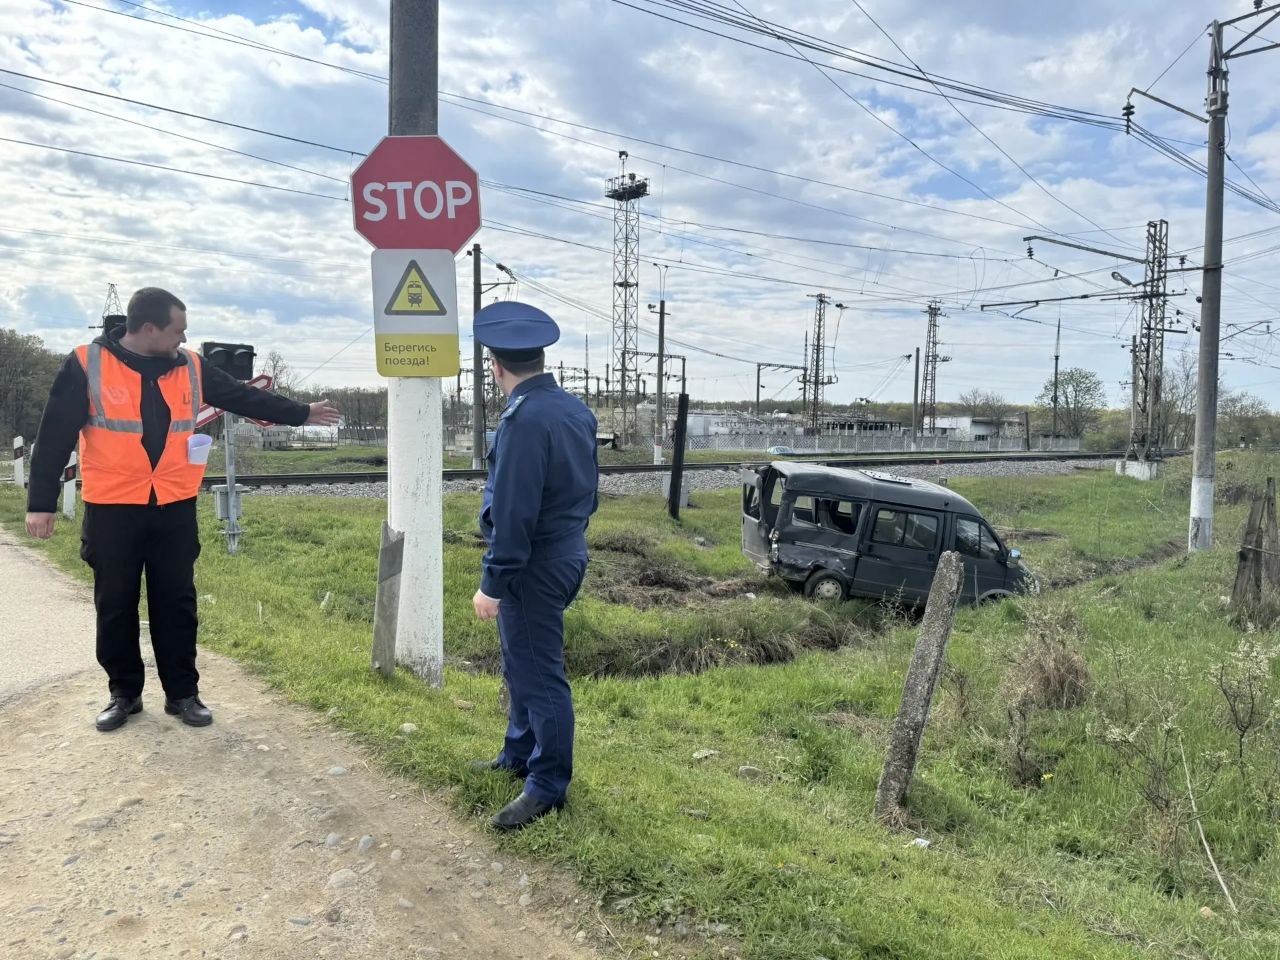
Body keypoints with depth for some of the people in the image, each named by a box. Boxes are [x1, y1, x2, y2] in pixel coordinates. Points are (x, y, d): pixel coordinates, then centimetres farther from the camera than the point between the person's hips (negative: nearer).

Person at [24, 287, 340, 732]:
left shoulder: (190, 368, 3)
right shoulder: (87, 365, -8)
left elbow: (245, 398, 13)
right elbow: (54, 437, -6)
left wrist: (301, 413, 17)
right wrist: (41, 502, -8)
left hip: (174, 508, 3)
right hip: (111, 511, -2)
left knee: (176, 602, 7)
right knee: (115, 605, 8)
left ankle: (183, 693, 18)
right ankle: (124, 693, 23)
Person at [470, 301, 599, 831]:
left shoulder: (524, 418, -22)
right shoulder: (575, 409, 7)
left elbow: (512, 510, -23)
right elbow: (587, 490, 14)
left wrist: (493, 583, -18)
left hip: (535, 567, -10)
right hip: (566, 553, 10)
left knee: (539, 675, 2)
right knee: (524, 664, 22)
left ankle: (548, 787, 16)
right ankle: (519, 755, 38)